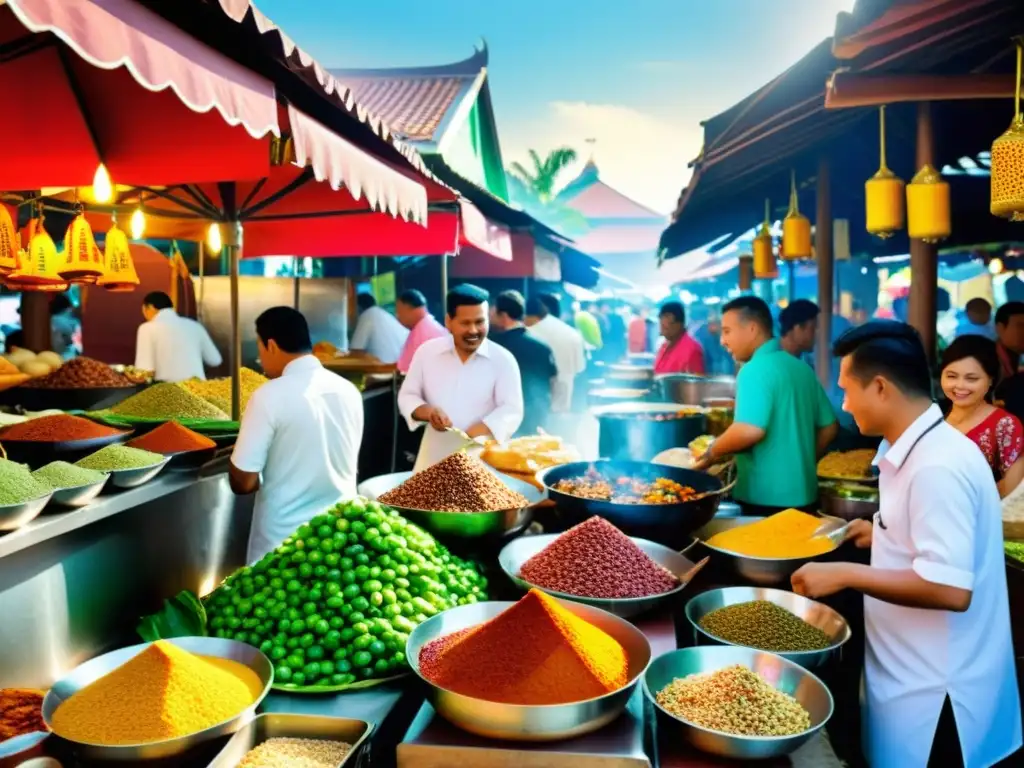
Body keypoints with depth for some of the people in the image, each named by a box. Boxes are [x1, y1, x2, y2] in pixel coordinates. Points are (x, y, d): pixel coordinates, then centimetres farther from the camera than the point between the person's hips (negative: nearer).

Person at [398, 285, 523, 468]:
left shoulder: (503, 360, -4)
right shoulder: (427, 352, 3)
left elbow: (512, 410, -10)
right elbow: (407, 396, 8)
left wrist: (477, 432, -28)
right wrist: (427, 412, -15)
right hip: (434, 458, 2)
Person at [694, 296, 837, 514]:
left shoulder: (756, 369, -16)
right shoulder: (802, 367, 10)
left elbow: (750, 431, -28)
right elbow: (829, 427, 15)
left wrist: (713, 452, -12)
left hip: (766, 496, -8)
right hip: (801, 492, 8)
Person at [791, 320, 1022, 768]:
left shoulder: (937, 467, -25)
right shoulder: (924, 449, 6)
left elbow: (950, 589, -30)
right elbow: (951, 532, 18)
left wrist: (845, 574, -23)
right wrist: (885, 535, 12)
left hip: (932, 694, -9)